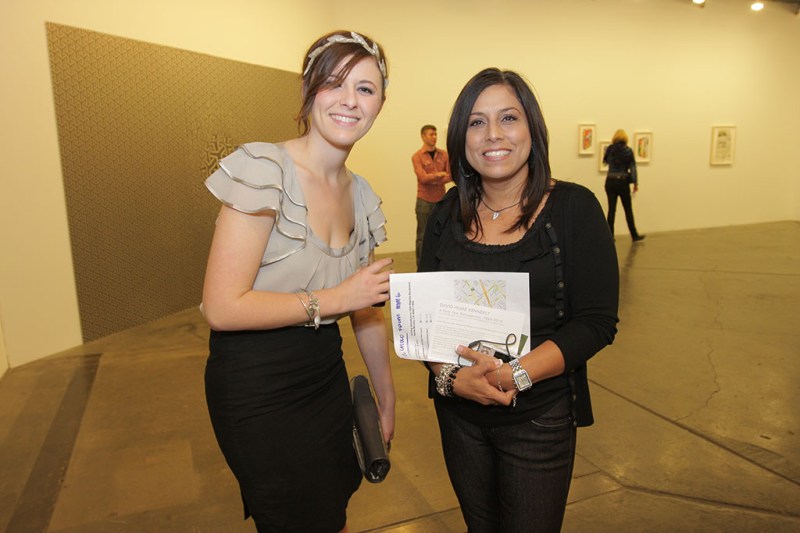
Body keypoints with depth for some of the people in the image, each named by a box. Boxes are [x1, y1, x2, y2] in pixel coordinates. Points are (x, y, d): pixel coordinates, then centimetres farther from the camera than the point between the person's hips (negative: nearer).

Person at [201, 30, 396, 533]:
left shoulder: (361, 195, 4)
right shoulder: (264, 168, -18)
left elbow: (368, 310, 12)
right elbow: (222, 308, -22)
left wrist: (388, 400, 15)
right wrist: (334, 298, -19)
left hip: (325, 379, 7)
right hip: (257, 391, -6)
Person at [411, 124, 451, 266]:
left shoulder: (443, 154, 7)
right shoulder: (417, 156, -4)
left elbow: (450, 176, 1)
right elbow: (423, 177, -16)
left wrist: (434, 181, -14)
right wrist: (439, 175, -23)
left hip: (441, 200, 4)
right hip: (424, 201, -4)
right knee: (423, 235, 1)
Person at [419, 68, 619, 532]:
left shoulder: (573, 208, -10)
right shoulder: (448, 214, -1)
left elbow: (596, 323, -13)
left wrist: (516, 374, -24)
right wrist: (449, 375, -18)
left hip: (539, 417, -3)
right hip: (458, 412, 3)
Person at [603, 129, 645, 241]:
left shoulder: (610, 149, 0)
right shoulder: (628, 150, -6)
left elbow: (605, 161, 19)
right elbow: (632, 167, -8)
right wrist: (635, 183, -4)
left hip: (610, 181, 2)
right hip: (622, 182, -2)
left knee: (611, 209, 5)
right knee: (628, 210, 7)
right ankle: (634, 235, 16)